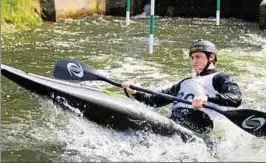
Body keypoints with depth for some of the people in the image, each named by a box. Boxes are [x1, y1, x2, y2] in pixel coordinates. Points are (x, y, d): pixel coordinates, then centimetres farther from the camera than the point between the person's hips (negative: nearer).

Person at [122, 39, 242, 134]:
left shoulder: (220, 78, 14)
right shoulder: (186, 82, 36)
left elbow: (236, 98, -7)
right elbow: (156, 100, 30)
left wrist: (208, 98, -23)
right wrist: (134, 92, 14)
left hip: (196, 123, -7)